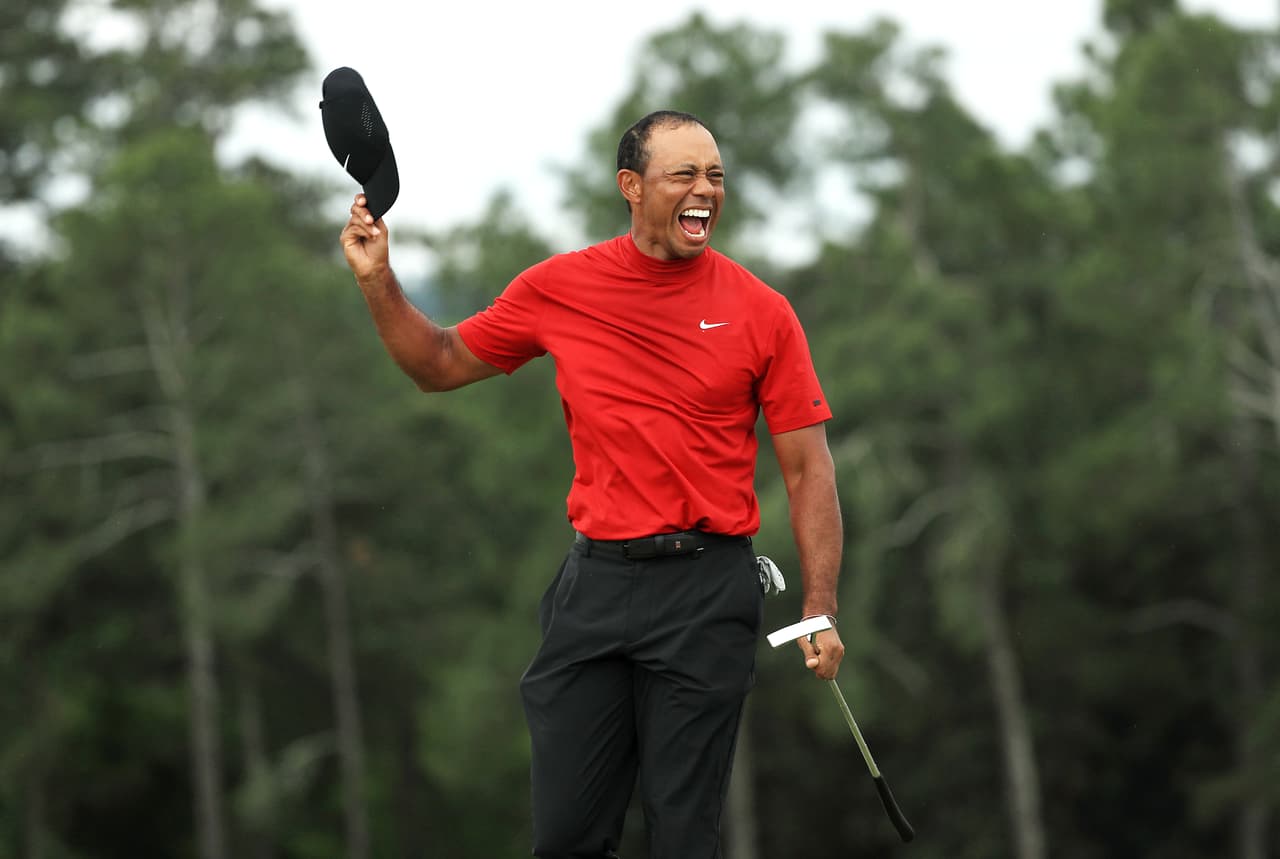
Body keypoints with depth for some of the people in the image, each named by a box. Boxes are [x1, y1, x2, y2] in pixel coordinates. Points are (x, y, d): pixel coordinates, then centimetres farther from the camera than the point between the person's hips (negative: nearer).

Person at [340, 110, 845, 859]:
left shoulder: (760, 312, -2)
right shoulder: (560, 287, 5)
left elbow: (808, 467, 1)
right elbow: (440, 365, 18)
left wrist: (821, 609, -6)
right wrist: (378, 281, 3)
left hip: (707, 593, -2)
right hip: (596, 581, 2)